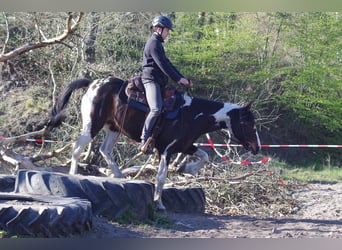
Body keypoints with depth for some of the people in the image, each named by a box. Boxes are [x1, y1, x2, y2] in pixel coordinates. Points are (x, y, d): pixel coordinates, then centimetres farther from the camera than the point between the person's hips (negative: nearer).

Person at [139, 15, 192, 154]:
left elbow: (167, 64, 24)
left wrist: (182, 78, 16)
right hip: (151, 79, -11)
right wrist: (178, 79, -15)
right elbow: (163, 65, -16)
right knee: (156, 108, -27)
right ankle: (144, 141, -30)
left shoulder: (157, 43, 24)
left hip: (158, 82, 11)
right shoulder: (154, 43, -9)